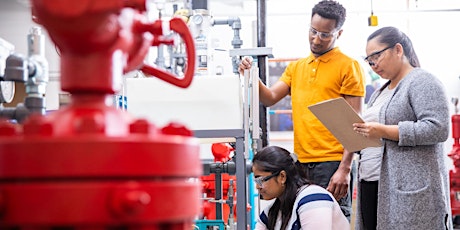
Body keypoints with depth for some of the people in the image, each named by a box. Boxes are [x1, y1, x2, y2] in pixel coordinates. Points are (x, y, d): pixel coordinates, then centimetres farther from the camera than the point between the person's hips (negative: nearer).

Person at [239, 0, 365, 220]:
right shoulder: (296, 67, 16)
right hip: (301, 163, 6)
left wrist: (345, 168, -15)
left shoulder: (349, 67, -3)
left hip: (333, 163, -5)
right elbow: (270, 98, 8)